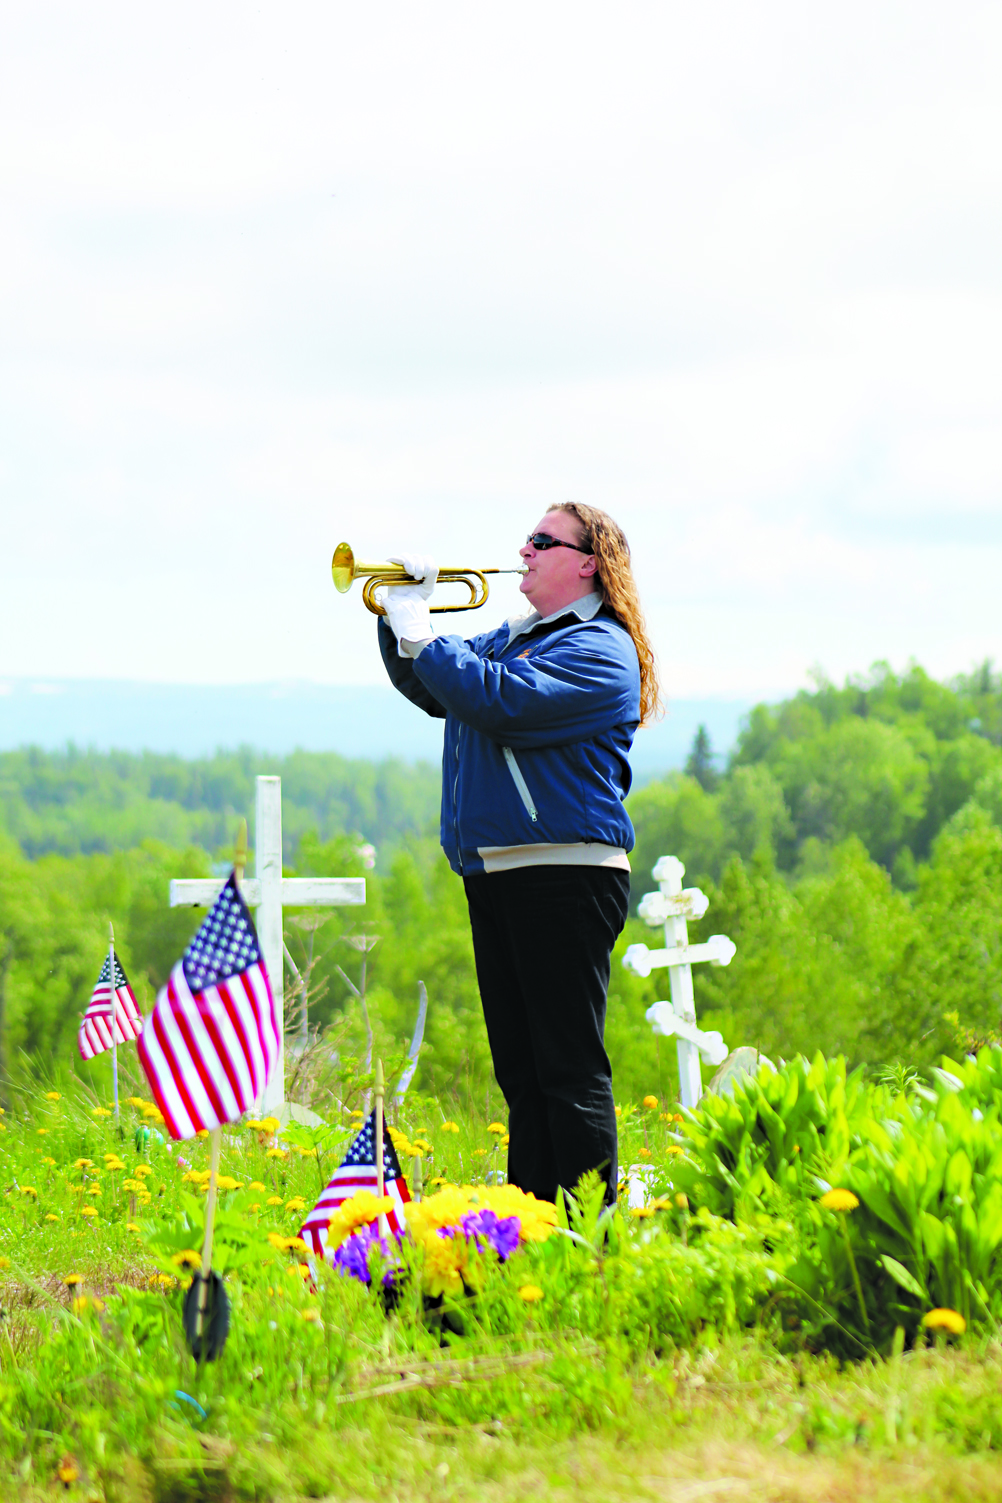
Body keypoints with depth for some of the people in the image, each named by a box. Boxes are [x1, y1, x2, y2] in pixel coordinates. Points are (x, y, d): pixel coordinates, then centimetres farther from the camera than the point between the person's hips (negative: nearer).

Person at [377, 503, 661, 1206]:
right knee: (521, 1068, 12)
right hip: (495, 875, 9)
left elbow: (502, 702, -21)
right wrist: (400, 614, 6)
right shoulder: (511, 638, 21)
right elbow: (431, 691, 23)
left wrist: (417, 628, -13)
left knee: (570, 1067, -10)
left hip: (565, 876, -9)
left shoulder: (598, 649, -9)